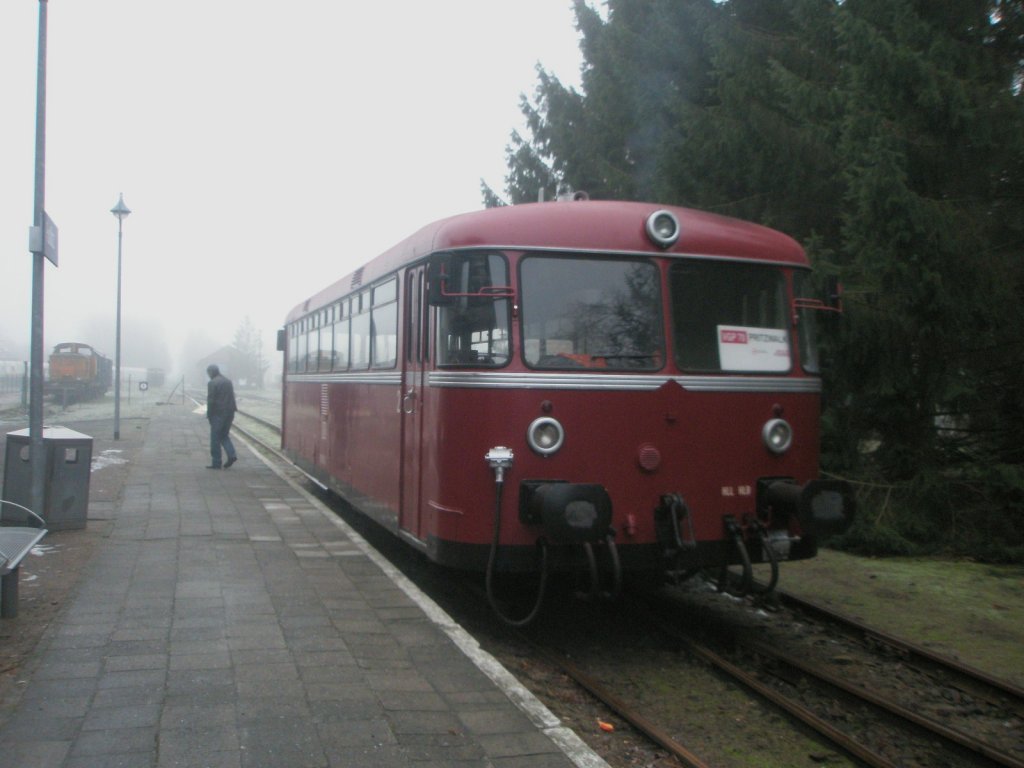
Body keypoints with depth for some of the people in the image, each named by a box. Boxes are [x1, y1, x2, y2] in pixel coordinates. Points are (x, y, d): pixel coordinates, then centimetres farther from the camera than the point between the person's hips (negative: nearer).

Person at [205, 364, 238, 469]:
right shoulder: (228, 381, 12)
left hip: (218, 414, -7)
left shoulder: (212, 383, -10)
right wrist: (232, 410, 14)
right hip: (229, 413, 7)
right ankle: (232, 454, -2)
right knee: (224, 435, 18)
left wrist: (209, 415, -6)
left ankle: (216, 463, 4)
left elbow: (210, 401, -13)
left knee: (215, 438, 2)